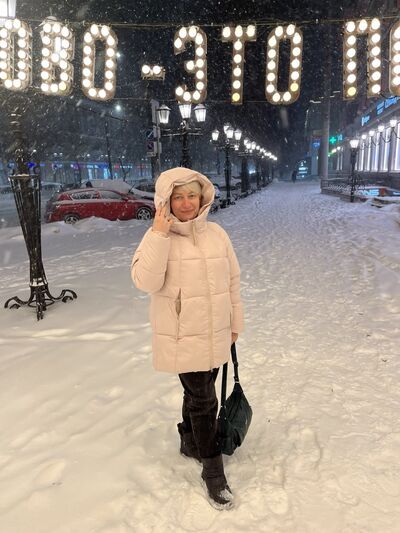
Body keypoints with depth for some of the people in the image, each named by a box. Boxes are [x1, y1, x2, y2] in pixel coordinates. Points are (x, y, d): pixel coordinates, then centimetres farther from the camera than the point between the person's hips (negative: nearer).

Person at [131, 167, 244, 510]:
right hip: (182, 339, -4)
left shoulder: (217, 233, 2)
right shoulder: (157, 237, -10)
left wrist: (234, 322, 11)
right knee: (203, 400, 2)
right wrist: (159, 234, -26)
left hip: (215, 336, 5)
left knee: (199, 393, 21)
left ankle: (190, 443, 46)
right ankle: (214, 473, 20)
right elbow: (146, 282, -24)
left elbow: (232, 280, 8)